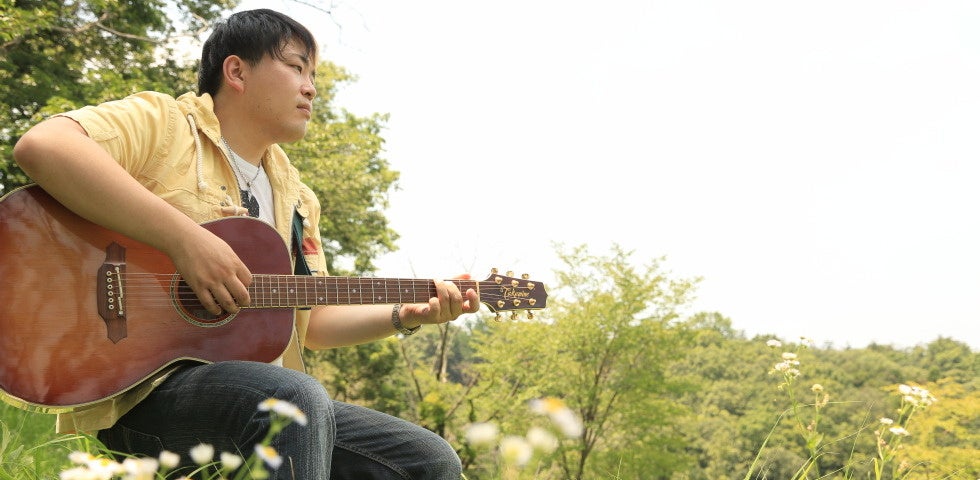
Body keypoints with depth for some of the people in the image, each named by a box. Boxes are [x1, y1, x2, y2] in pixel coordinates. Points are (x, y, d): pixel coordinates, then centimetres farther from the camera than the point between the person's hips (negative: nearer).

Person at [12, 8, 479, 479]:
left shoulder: (294, 195, 21)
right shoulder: (161, 123, 0)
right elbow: (40, 145, -21)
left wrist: (407, 314, 7)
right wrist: (185, 238, -26)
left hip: (264, 394, 7)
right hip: (140, 385, -7)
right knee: (299, 397, -36)